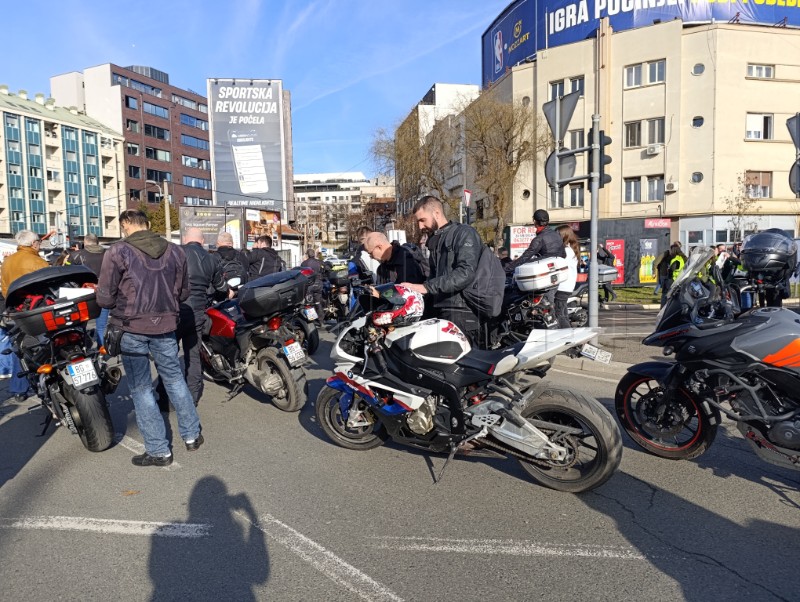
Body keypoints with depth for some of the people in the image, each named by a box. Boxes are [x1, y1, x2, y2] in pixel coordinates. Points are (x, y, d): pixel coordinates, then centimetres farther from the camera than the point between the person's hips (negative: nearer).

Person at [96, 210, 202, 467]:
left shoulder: (117, 252, -11)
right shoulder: (175, 251, 1)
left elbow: (105, 298, -10)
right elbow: (183, 293, 8)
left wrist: (124, 304, 10)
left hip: (131, 327, -3)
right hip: (165, 325, 4)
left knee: (140, 388, 7)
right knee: (175, 378, 18)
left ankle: (159, 450, 11)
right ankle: (192, 435, 27)